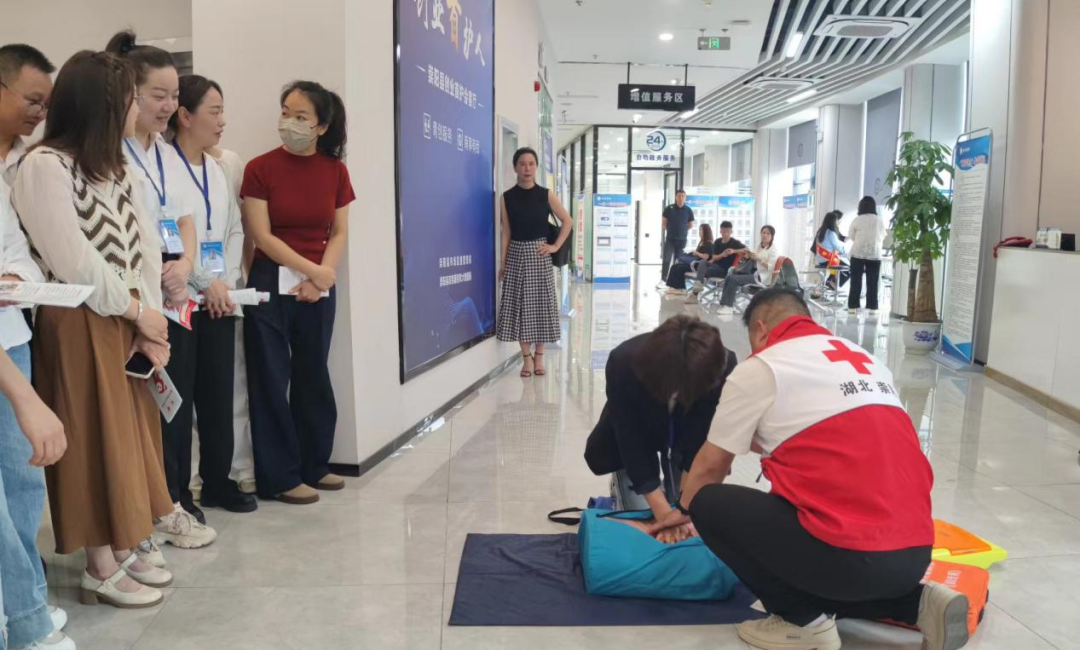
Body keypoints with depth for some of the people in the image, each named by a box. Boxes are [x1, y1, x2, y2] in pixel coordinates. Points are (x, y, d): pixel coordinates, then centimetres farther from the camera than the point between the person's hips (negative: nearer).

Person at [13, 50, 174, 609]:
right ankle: (101, 570, 15)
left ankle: (123, 552, 27)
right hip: (78, 326, -8)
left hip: (127, 323, 8)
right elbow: (75, 263, -18)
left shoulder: (116, 167, 13)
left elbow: (143, 246, 6)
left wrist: (149, 321, -4)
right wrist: (138, 311, -8)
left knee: (128, 436, 13)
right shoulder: (43, 166, -13)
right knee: (94, 442, 1)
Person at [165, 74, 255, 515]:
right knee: (178, 397, 1)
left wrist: (226, 281, -2)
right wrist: (205, 282, -14)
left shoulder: (220, 169, 14)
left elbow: (235, 230, 12)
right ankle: (176, 493, 12)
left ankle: (218, 483, 22)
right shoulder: (158, 165, -6)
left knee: (219, 395, 10)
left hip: (221, 299, 6)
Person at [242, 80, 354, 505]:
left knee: (313, 375, 12)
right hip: (271, 284, -3)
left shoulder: (335, 170, 4)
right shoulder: (260, 168, -6)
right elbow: (263, 236, -9)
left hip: (319, 287, 3)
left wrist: (320, 278, -10)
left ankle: (313, 465, 26)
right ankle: (279, 477, 12)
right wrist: (312, 270, -14)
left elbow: (339, 233, 4)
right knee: (272, 379, 1)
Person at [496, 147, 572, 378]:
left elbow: (567, 221, 6)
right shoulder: (507, 197, 1)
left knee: (541, 304, 3)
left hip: (539, 255, 0)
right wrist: (503, 263, -2)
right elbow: (506, 232, 1)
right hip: (516, 254, 1)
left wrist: (556, 246, -2)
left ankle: (539, 357, 14)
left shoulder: (546, 195, 0)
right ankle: (527, 357, 12)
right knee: (519, 305, 1)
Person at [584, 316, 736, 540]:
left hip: (689, 432, 1)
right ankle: (622, 487, 23)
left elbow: (706, 438, -29)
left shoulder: (724, 366, -37)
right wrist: (661, 509, -34)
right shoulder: (623, 364, -39)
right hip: (635, 432, -1)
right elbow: (631, 442, -32)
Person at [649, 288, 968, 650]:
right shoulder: (866, 360, 19)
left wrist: (684, 510, 31)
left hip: (849, 554, -7)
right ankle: (917, 604, 14)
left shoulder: (759, 368, 0)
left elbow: (710, 468, 11)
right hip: (914, 554, 8)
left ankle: (804, 620, 3)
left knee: (710, 504, 7)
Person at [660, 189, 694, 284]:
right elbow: (664, 223, 8)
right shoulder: (669, 208, -3)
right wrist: (671, 230, 7)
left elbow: (691, 225, 10)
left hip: (682, 240, 1)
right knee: (666, 260, -9)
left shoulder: (688, 210, -1)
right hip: (670, 239, -1)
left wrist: (682, 230, 9)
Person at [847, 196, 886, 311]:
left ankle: (853, 306, 2)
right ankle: (872, 307, 4)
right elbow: (882, 237, 10)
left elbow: (850, 236, 5)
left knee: (856, 281, 4)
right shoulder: (880, 220, -1)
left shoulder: (857, 220, -6)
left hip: (858, 253, -1)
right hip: (874, 254, 1)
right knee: (872, 282, 5)